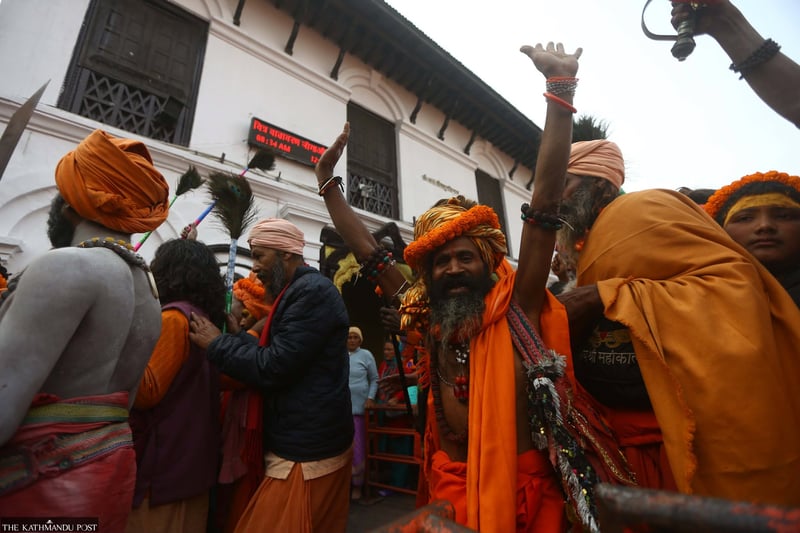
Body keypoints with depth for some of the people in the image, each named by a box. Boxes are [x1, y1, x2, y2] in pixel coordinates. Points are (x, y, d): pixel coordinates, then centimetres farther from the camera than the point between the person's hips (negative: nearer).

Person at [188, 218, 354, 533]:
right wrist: (235, 335, 4)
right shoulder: (301, 291, 12)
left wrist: (217, 343, -12)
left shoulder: (313, 292, -21)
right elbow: (277, 356, 13)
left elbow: (273, 368, -24)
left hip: (305, 453, -10)